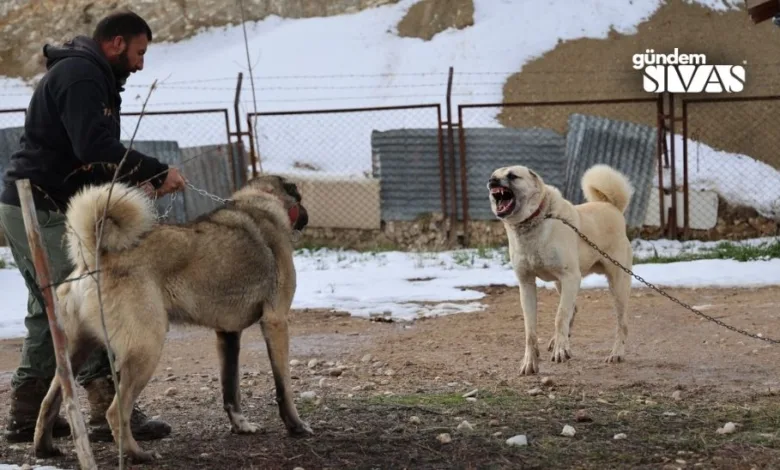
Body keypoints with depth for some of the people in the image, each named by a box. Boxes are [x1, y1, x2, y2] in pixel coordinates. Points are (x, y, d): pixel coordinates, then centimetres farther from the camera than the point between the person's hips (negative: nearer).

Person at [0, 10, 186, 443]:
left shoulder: (86, 75, 20)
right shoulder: (80, 75, -14)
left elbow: (91, 160, 20)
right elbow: (96, 148, -26)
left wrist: (136, 181, 5)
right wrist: (158, 171, -19)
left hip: (36, 209, 11)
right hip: (40, 210, -11)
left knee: (50, 311, 14)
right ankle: (110, 412, -11)